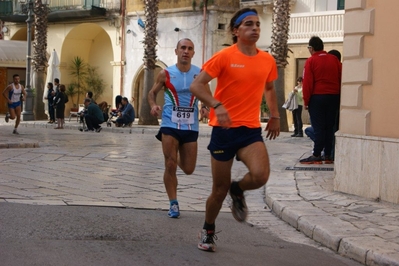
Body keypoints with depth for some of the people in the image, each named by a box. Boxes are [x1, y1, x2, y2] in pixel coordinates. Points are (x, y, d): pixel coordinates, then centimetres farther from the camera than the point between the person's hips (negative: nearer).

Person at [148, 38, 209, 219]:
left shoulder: (199, 73, 2)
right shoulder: (166, 74, -1)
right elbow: (152, 92, 11)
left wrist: (205, 107, -8)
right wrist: (153, 105, -10)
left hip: (191, 127, 2)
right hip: (170, 125, -2)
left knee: (188, 169, 7)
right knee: (170, 166, -6)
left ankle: (178, 158, 43)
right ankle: (173, 204, 9)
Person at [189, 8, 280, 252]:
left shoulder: (268, 60, 5)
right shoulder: (224, 57, -9)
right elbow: (196, 86, -13)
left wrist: (275, 115, 17)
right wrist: (217, 106, -28)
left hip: (251, 130, 3)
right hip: (224, 129, -3)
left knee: (260, 175, -24)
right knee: (220, 189, 6)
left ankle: (238, 191, 13)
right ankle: (208, 231, 33)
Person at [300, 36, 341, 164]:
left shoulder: (311, 61, -5)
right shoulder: (334, 59, 7)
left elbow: (307, 82, -8)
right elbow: (341, 79, 8)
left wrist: (306, 101, -3)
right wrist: (339, 96, 15)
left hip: (317, 97, -4)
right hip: (334, 97, 4)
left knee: (318, 127, -3)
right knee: (329, 127, 8)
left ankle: (316, 155, -5)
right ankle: (327, 155, 9)